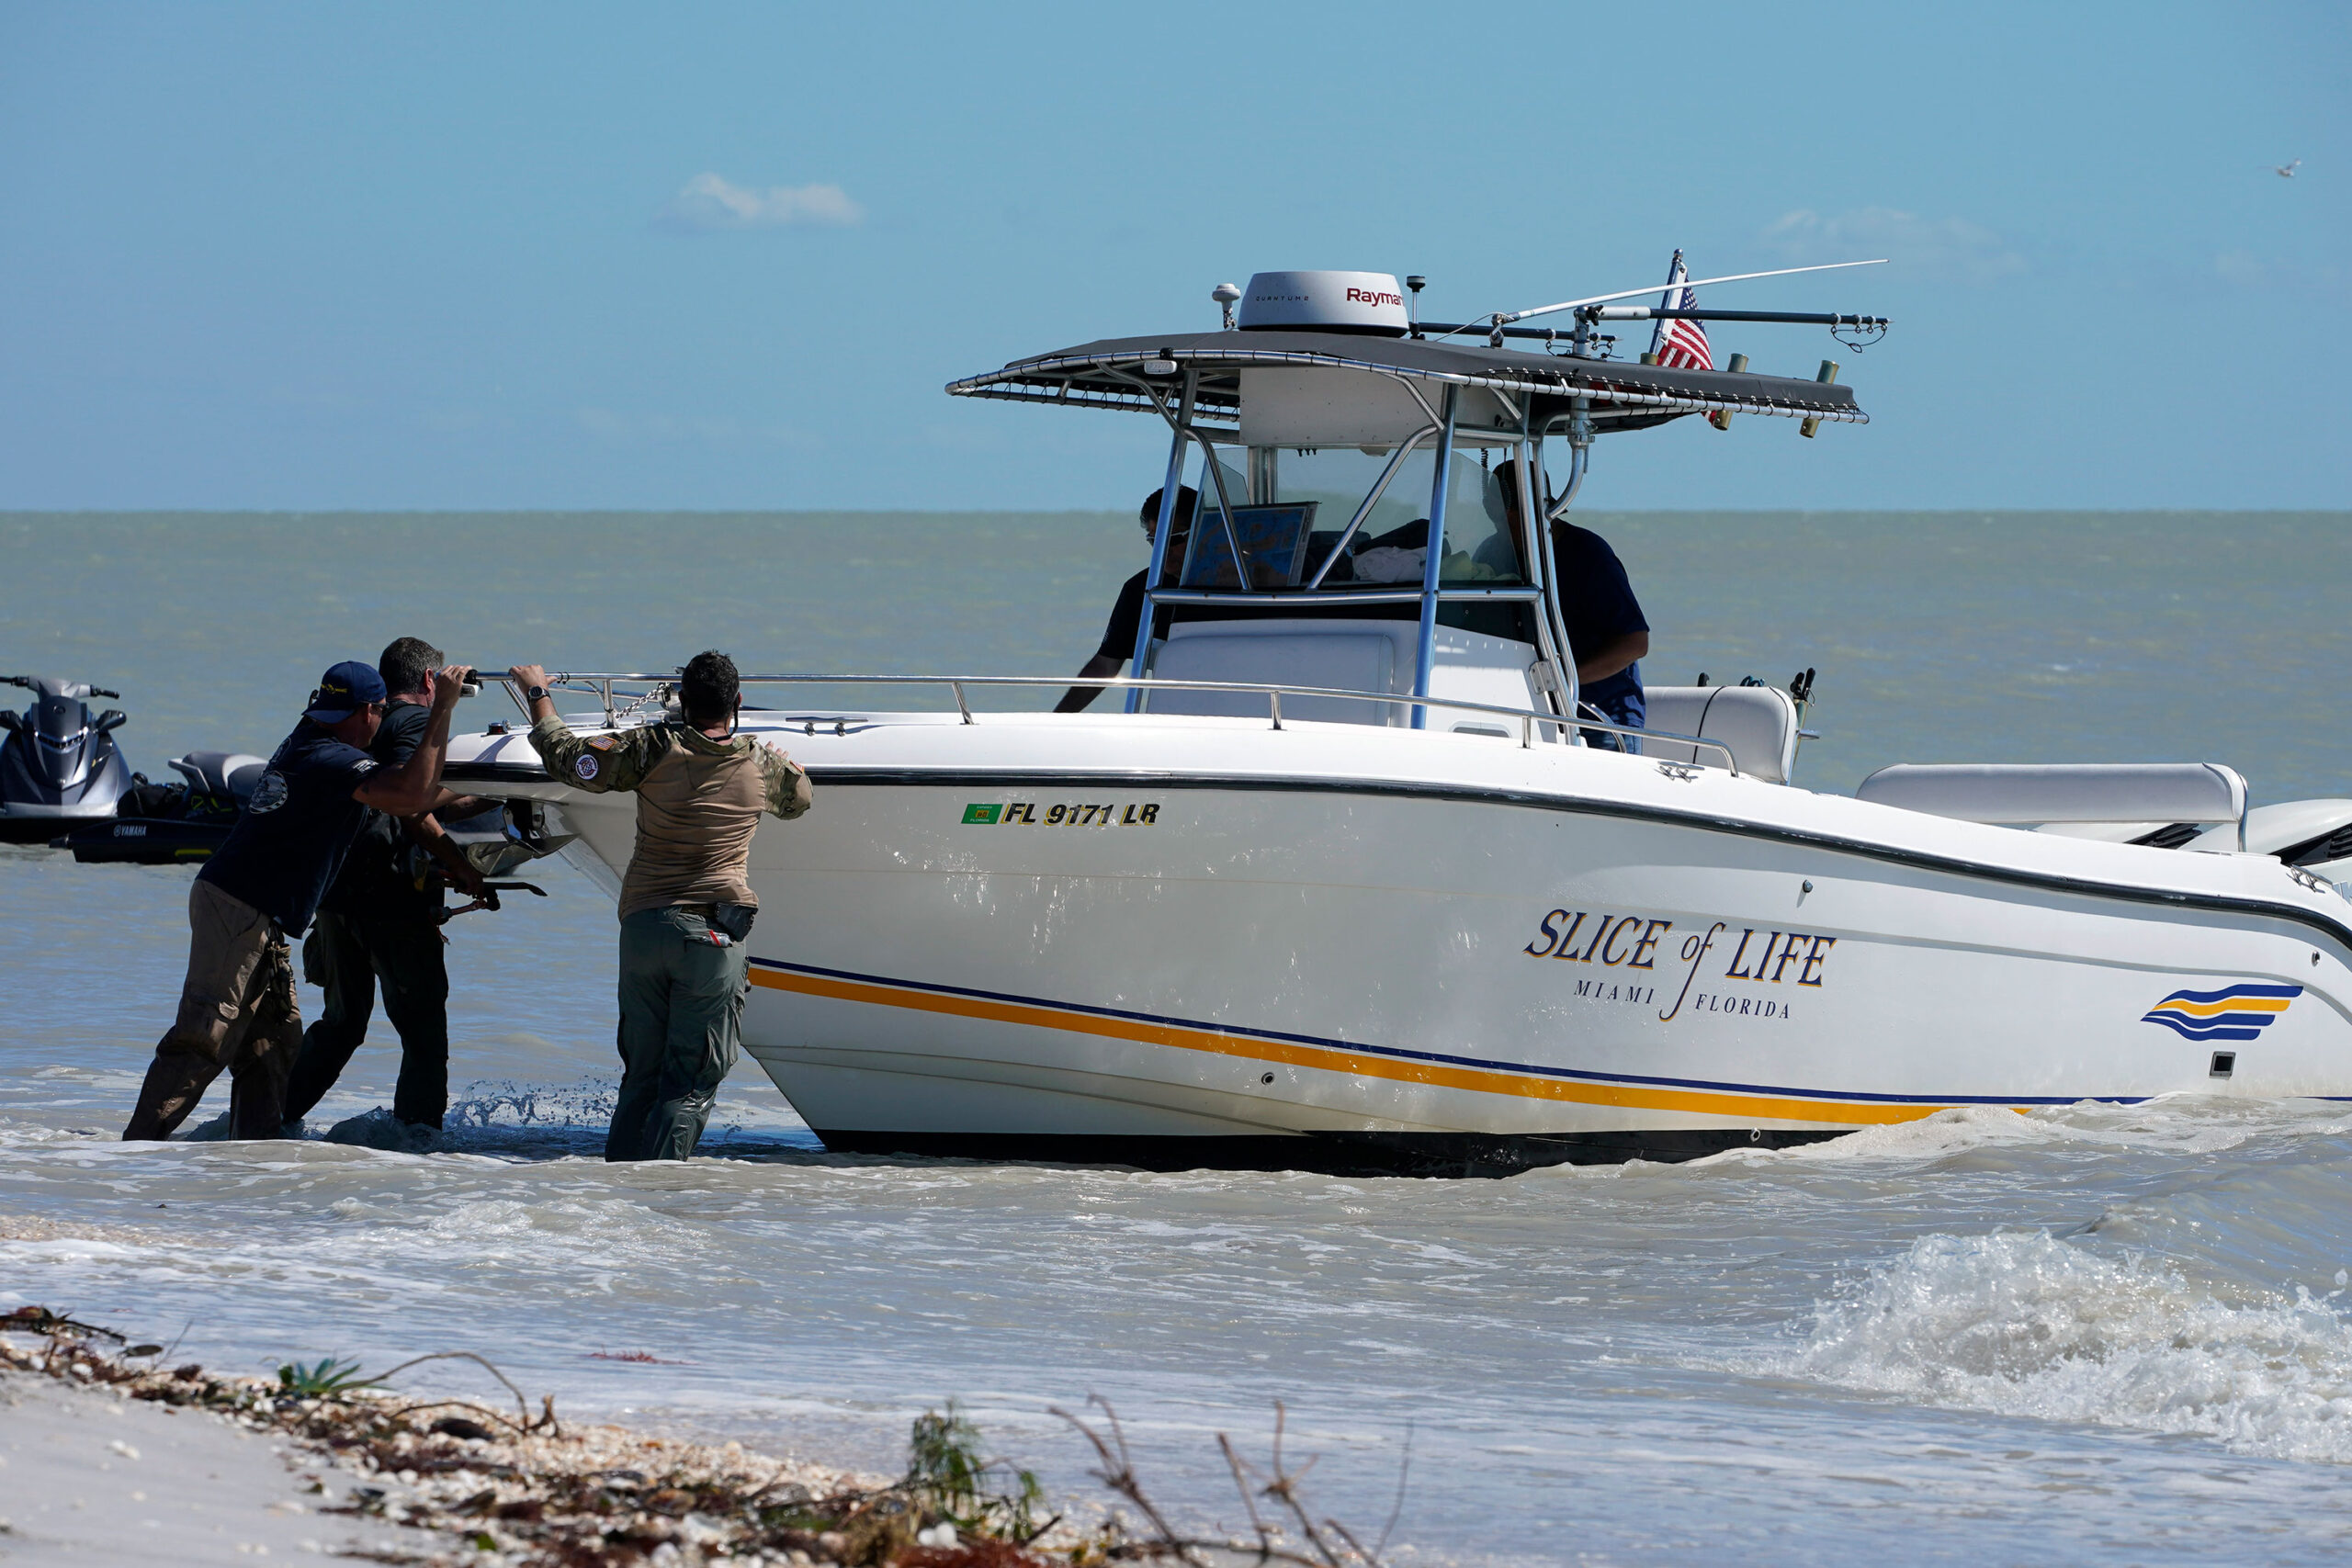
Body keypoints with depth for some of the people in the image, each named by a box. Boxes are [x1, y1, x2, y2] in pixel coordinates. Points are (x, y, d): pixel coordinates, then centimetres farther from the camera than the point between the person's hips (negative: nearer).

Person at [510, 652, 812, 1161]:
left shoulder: (654, 750, -4)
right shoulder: (761, 765, 3)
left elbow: (564, 757, 3)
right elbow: (798, 797, 27)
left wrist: (538, 695, 19)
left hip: (642, 926, 1)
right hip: (714, 934, -1)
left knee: (641, 1075, 14)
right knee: (691, 1081, -1)